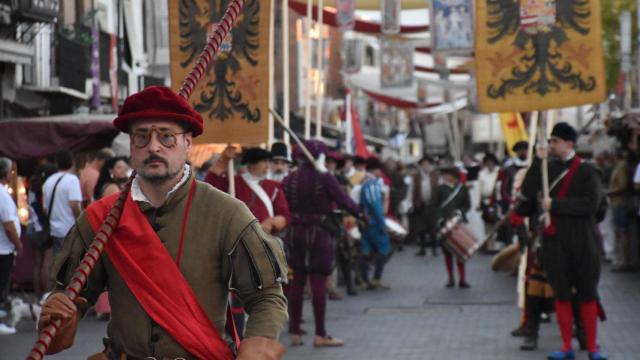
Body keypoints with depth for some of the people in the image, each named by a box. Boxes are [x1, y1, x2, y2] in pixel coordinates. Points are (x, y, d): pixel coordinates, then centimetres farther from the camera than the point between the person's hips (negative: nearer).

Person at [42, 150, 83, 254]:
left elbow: (45, 208, 14)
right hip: (70, 230, -7)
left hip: (55, 230, 7)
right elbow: (74, 205, -20)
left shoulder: (48, 181, 11)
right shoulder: (72, 179, -10)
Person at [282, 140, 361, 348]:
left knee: (297, 282, 10)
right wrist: (359, 213, 0)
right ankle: (320, 335, 0)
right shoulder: (324, 178, -11)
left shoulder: (289, 180, 3)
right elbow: (342, 199, -11)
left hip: (295, 233, 5)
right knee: (318, 283, -2)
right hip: (318, 233, -5)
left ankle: (295, 332, 13)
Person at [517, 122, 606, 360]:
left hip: (582, 242, -3)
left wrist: (555, 204, -16)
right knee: (561, 295, 8)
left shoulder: (586, 171, -3)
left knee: (587, 295, 4)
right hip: (554, 240, 3)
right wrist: (537, 163, -9)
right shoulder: (546, 169, 7)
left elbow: (591, 204, -15)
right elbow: (527, 194, -4)